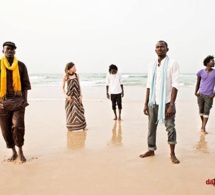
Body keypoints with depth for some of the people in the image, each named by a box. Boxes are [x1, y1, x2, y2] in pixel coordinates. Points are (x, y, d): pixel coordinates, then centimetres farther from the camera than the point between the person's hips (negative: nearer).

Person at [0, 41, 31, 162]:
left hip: (18, 100, -1)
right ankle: (14, 152, 23)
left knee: (18, 126, -14)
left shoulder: (21, 65, 5)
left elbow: (26, 83, 7)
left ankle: (20, 151, 6)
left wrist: (25, 99, -1)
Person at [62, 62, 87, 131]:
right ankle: (70, 127, 16)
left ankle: (83, 126, 7)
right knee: (70, 111, 3)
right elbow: (63, 88, 1)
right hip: (70, 96, -2)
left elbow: (79, 86, 7)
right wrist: (66, 96, -10)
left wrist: (80, 95, -1)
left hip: (76, 96, 2)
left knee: (79, 110, 1)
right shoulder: (65, 77, -4)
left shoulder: (77, 75, 3)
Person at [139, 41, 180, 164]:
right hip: (153, 102, 5)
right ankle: (151, 150, 23)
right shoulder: (152, 65, 10)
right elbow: (149, 86, 11)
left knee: (170, 128, 2)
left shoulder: (172, 64, -5)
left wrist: (171, 105, -18)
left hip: (166, 102, -5)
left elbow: (175, 85, -11)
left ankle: (172, 154, 14)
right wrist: (146, 103, 7)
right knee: (151, 127, 10)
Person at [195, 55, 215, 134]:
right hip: (200, 94, 1)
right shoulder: (201, 72, 2)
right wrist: (196, 92, -3)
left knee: (206, 112, -5)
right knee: (201, 111, 10)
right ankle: (203, 124, 30)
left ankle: (203, 128, -2)